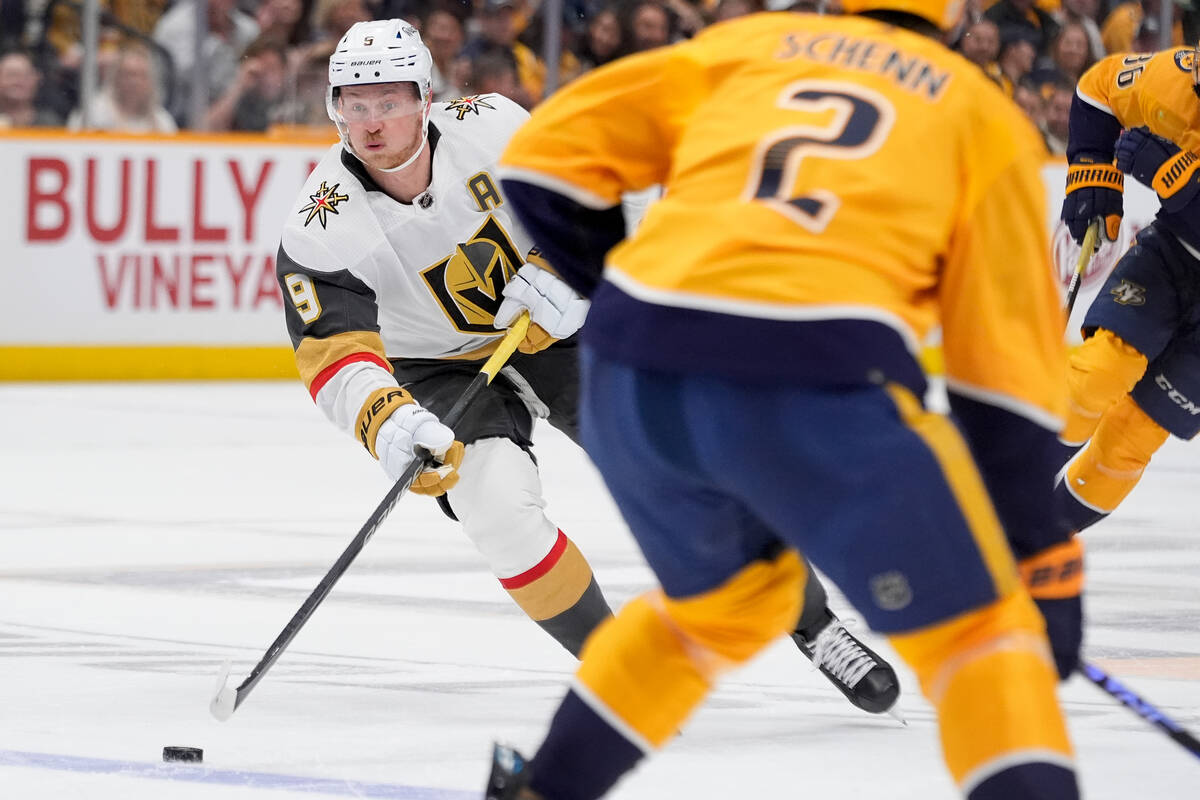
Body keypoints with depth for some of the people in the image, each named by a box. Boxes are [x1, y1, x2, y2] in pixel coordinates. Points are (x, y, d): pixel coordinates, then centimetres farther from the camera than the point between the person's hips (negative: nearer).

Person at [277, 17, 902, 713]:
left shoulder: (486, 126, -19)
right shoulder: (322, 229, -24)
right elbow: (335, 357, -30)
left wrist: (561, 268, -26)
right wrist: (389, 423, -49)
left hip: (559, 328, 1)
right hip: (444, 368, -1)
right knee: (499, 504, -28)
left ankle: (815, 628, 9)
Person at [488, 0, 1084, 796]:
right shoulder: (984, 115, 18)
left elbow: (545, 158, 20)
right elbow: (1008, 369, 13)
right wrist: (1043, 561, 17)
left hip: (633, 381, 4)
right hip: (819, 385, -4)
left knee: (724, 600, 32)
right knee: (973, 631, 11)